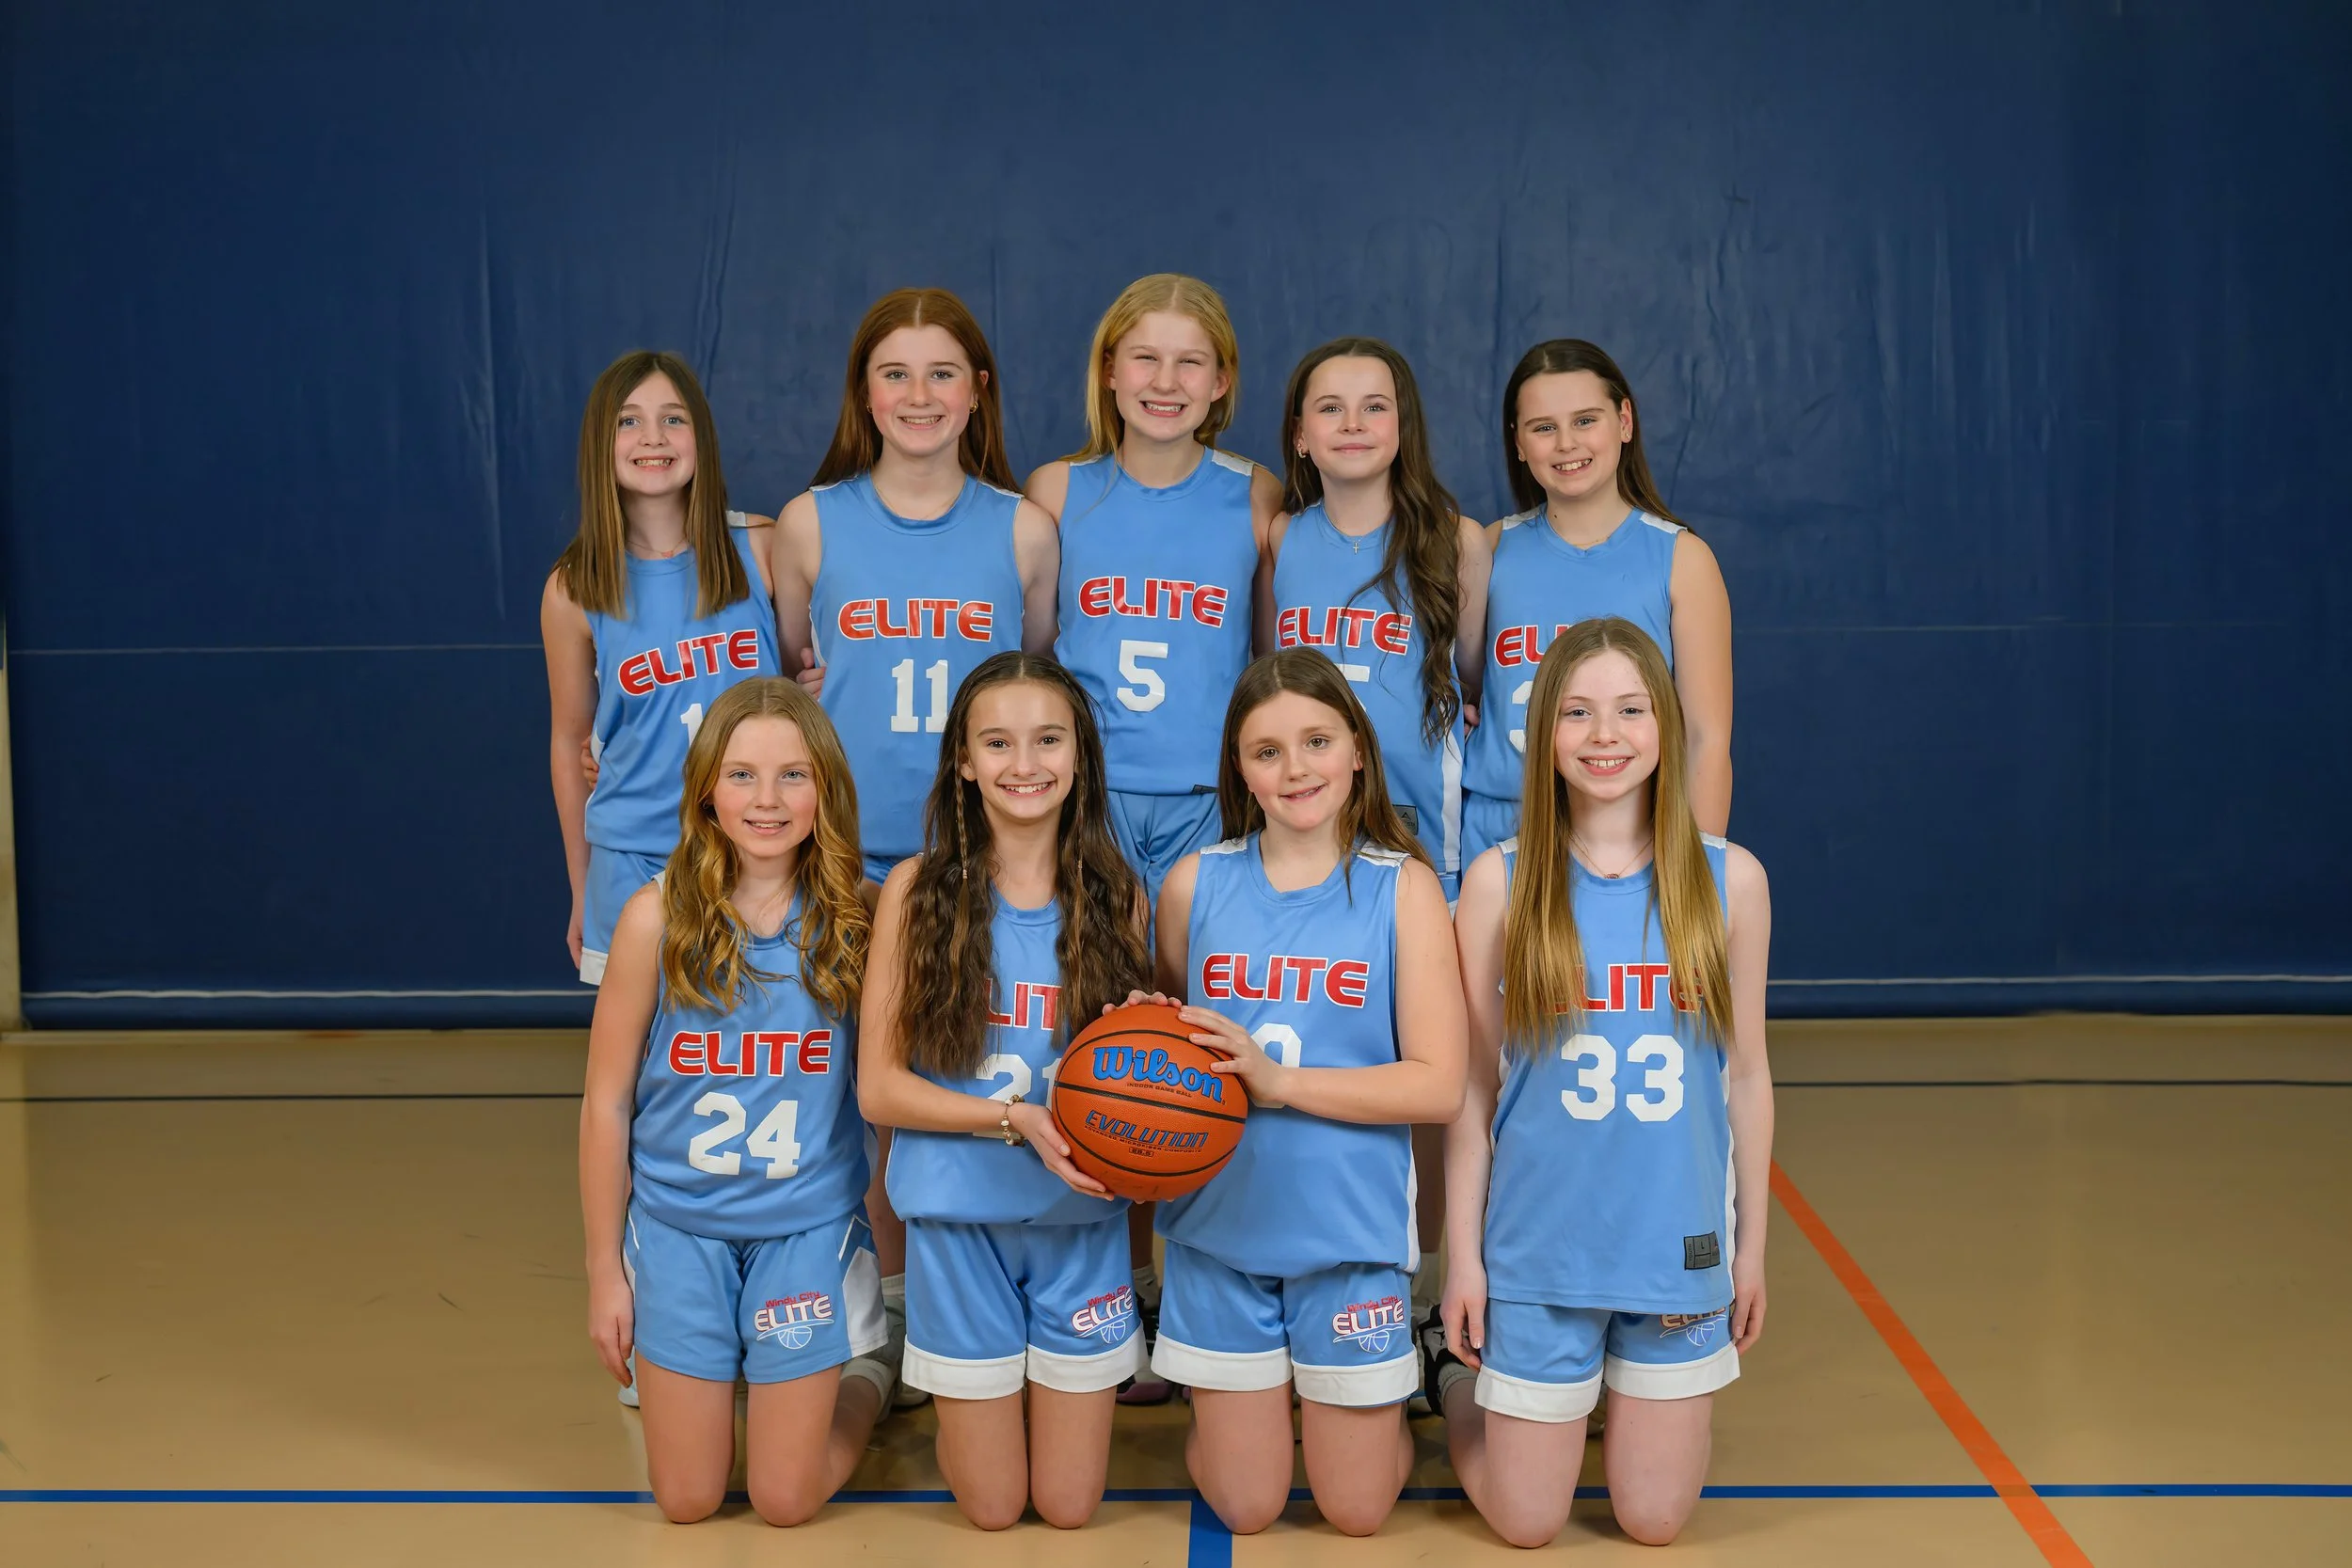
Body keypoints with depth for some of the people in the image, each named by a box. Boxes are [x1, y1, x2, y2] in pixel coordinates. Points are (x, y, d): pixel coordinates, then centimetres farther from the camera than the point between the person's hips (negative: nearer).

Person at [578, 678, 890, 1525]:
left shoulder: (852, 919, -9)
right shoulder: (658, 916, -12)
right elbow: (606, 1104, -4)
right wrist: (604, 1268, -1)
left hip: (809, 1228, 0)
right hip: (679, 1230, 0)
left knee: (785, 1501, 5)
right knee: (686, 1500, 9)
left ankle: (867, 1375, 35)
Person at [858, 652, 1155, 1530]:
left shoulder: (1115, 895, -1)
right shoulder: (918, 890, -7)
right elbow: (879, 1088, -7)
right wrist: (1015, 1118, -20)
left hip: (1081, 1221, 2)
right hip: (959, 1223, -1)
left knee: (1069, 1507, 10)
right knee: (991, 1508, 8)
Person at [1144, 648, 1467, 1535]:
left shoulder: (1402, 886, -6)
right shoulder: (1196, 882, 1)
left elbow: (1438, 1086, -11)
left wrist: (1279, 1080, -21)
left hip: (1352, 1228, -1)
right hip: (1220, 1222, 2)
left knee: (1356, 1512, 9)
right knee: (1243, 1510, 8)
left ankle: (1382, 1411, 39)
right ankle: (1239, 1410, 38)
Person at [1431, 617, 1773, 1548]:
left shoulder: (1729, 879, -3)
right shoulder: (1499, 882, -7)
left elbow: (1747, 1073, 4)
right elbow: (1472, 1085, -2)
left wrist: (1751, 1244, 6)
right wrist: (1462, 1254, -3)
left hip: (1682, 1247, 1)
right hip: (1538, 1248, -1)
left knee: (1653, 1520, 10)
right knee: (1526, 1524, 9)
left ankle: (1630, 1396, 40)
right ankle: (1456, 1376, 36)